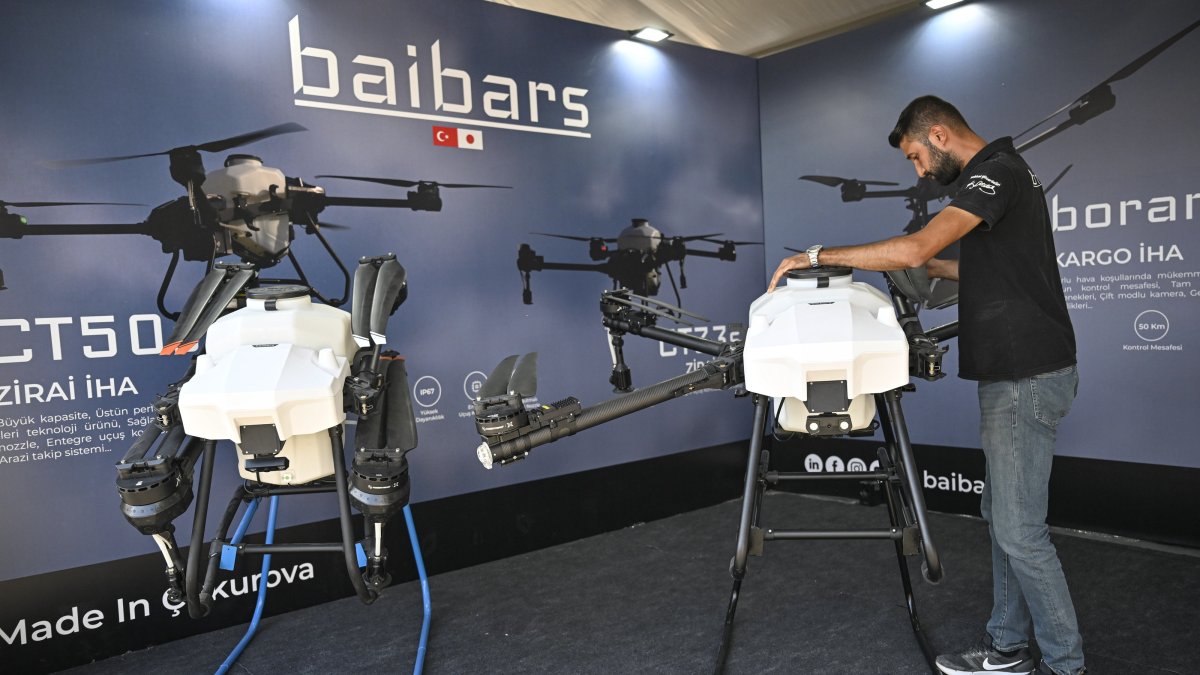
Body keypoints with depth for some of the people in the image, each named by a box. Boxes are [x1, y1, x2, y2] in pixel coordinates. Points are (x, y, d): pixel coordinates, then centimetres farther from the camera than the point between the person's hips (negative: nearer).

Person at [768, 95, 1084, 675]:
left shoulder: (997, 171, -15)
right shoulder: (997, 173, 17)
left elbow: (915, 248, -26)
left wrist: (819, 255, -19)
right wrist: (934, 269, 19)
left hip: (1026, 376, -11)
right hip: (1012, 372, 11)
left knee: (1019, 528, -3)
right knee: (1001, 515, 14)